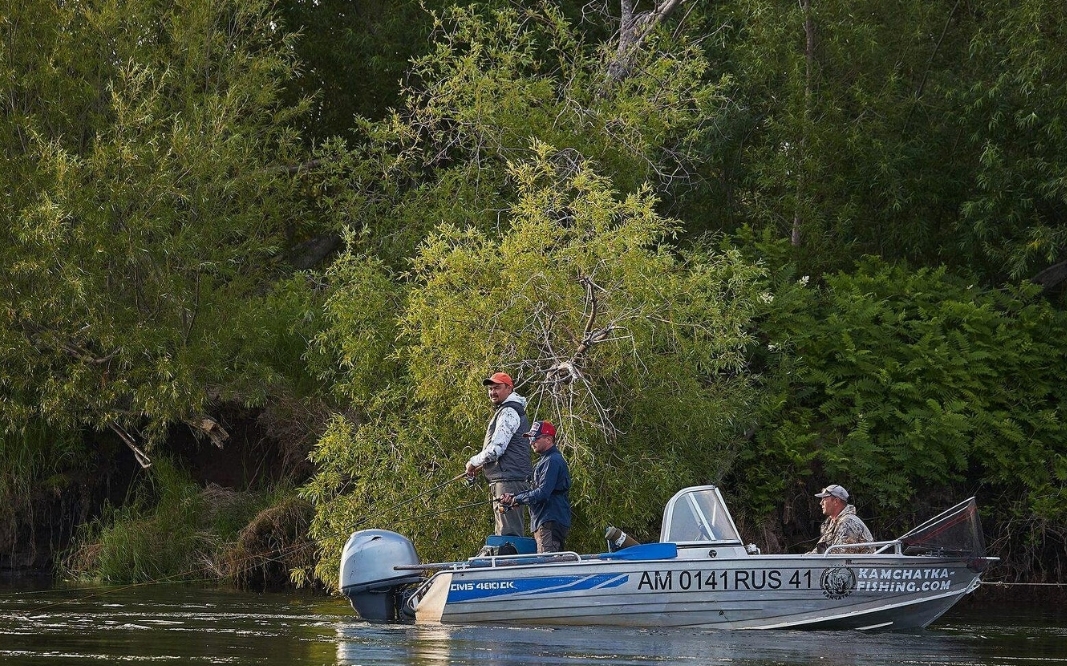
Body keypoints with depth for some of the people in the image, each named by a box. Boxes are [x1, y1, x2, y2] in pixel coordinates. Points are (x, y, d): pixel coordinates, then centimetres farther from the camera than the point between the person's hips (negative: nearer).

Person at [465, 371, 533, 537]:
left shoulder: (508, 412, -11)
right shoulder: (508, 411, 23)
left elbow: (496, 448, -18)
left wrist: (474, 462, -3)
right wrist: (481, 465, 19)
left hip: (508, 480, -11)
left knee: (508, 531, -16)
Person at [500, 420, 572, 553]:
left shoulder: (553, 461, -12)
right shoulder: (545, 460, 22)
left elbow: (543, 493, -20)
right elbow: (535, 490, 23)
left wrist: (516, 499, -9)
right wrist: (512, 498, 8)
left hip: (550, 522, -11)